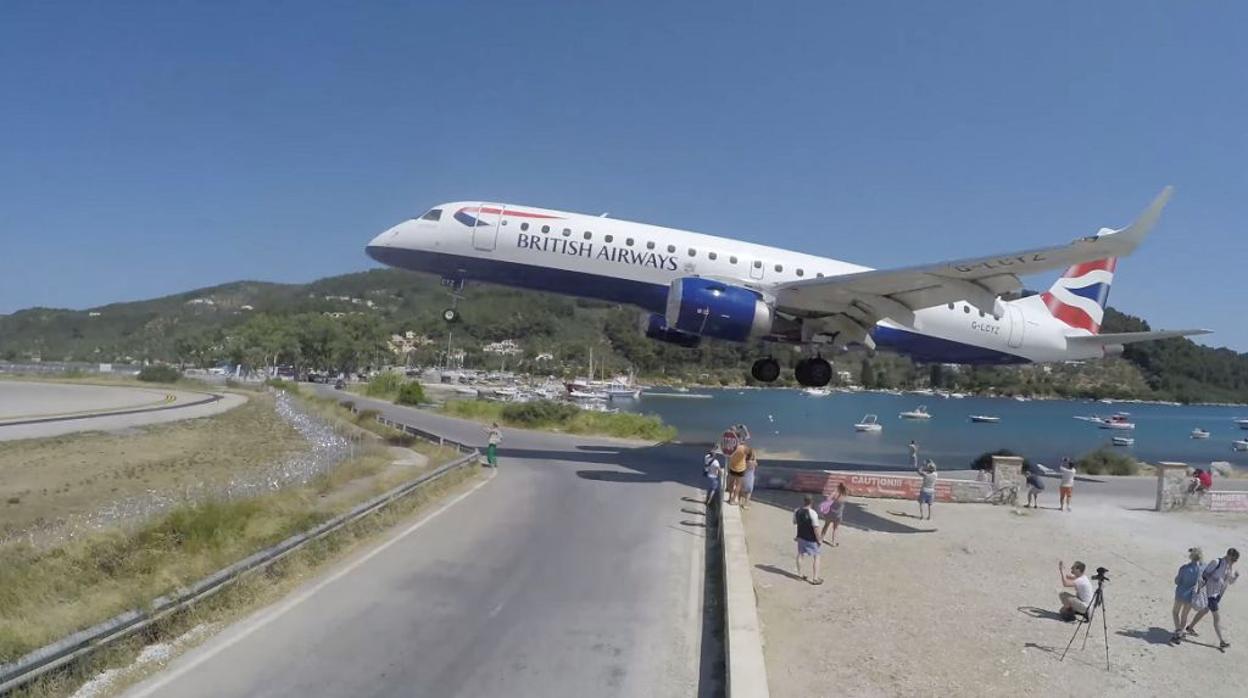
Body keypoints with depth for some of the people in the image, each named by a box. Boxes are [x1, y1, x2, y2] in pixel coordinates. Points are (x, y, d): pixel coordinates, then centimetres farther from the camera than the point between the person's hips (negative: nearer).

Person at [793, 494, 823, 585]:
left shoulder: (796, 511, -7)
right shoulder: (813, 513, -25)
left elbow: (795, 522, 9)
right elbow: (816, 528, -23)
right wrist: (818, 539, -11)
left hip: (801, 537, 5)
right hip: (811, 539, -5)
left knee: (800, 554, 21)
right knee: (816, 557, 10)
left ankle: (800, 575, 32)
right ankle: (815, 578, 12)